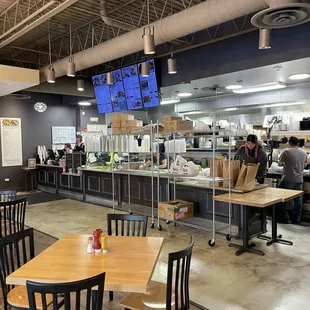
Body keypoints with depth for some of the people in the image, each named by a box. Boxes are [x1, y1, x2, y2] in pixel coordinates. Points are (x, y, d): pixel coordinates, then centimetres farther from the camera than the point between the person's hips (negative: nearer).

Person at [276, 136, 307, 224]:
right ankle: (296, 218, 20)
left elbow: (280, 163, -4)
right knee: (297, 199, 13)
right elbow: (304, 165, 19)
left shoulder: (286, 151, -10)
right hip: (299, 180, 6)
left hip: (288, 179, -6)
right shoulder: (304, 152, 8)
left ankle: (284, 218, 6)